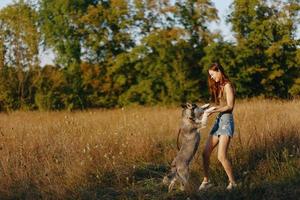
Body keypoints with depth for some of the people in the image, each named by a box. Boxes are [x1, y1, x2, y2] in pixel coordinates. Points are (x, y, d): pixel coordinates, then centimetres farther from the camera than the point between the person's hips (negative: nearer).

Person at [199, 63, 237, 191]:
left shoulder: (227, 86, -6)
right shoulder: (218, 86, 19)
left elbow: (230, 106, -14)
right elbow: (221, 105, 13)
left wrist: (214, 110, -20)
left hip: (226, 120, -9)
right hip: (218, 121, 9)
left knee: (221, 156, -16)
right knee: (205, 153, 3)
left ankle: (232, 182, -4)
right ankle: (206, 181, 13)